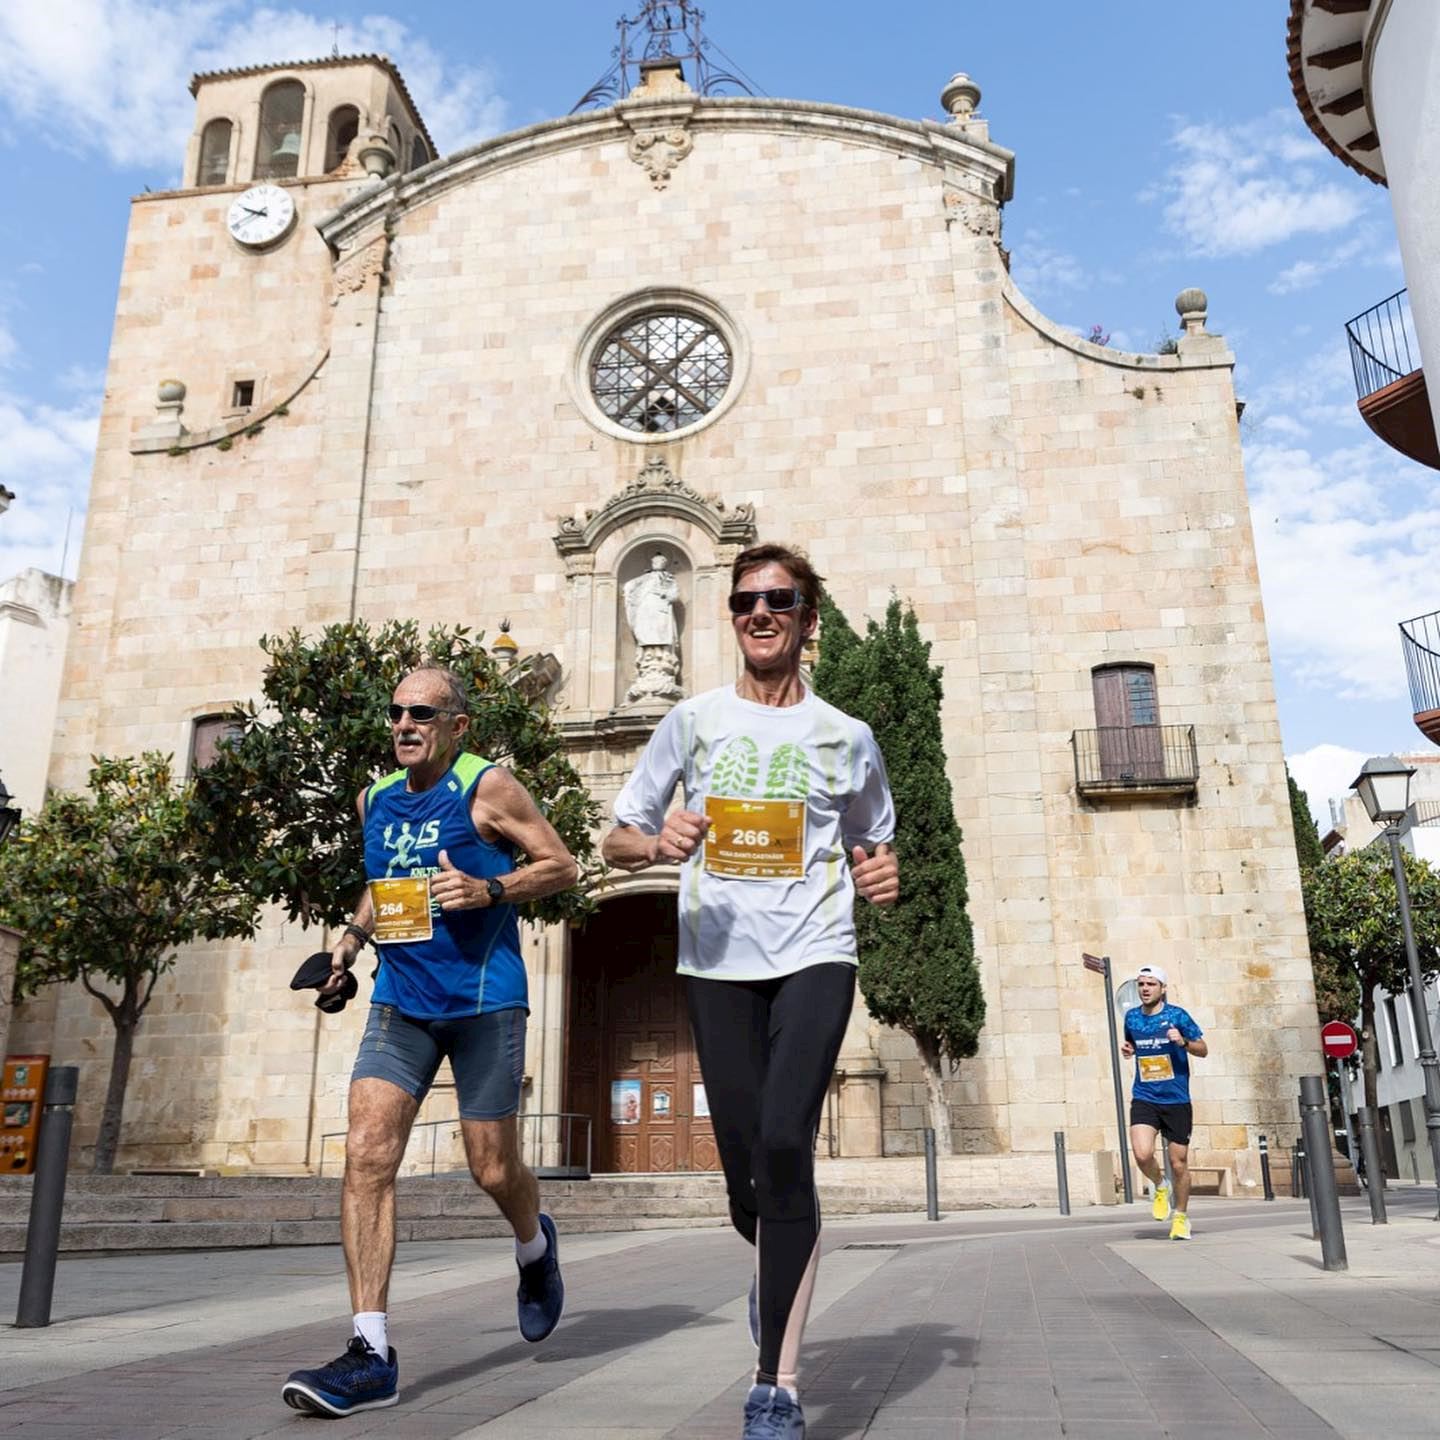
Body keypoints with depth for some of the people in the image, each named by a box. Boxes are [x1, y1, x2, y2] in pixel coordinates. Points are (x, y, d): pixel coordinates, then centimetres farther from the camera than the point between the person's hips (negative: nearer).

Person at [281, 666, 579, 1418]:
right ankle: (371, 1353, -7)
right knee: (366, 1153, -12)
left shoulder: (488, 789, -7)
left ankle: (535, 1246, 41)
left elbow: (561, 866, -5)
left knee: (492, 1170, 5)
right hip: (400, 1000, 4)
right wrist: (353, 934, 9)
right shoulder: (375, 800, 9)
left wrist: (488, 889, -19)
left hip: (483, 1001, -4)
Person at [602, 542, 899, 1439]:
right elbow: (618, 841, 9)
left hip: (815, 958, -1)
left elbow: (873, 846, 21)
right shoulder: (694, 721, 8)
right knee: (746, 1173, 5)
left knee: (784, 1145, -19)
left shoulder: (847, 738, 9)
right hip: (719, 961, 1)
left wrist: (884, 875, -3)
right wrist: (658, 843, -14)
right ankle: (778, 1268, 42)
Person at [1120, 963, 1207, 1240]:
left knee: (1178, 1163, 4)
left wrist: (1183, 1042, -19)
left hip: (1176, 1100, -2)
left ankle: (1181, 1217, 27)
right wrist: (1127, 1049, 2)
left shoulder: (1177, 1015, -5)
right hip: (1144, 1100, 2)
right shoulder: (1131, 1016, 5)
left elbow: (1203, 1050, 0)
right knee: (1142, 1154, -19)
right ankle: (1160, 1187, 14)